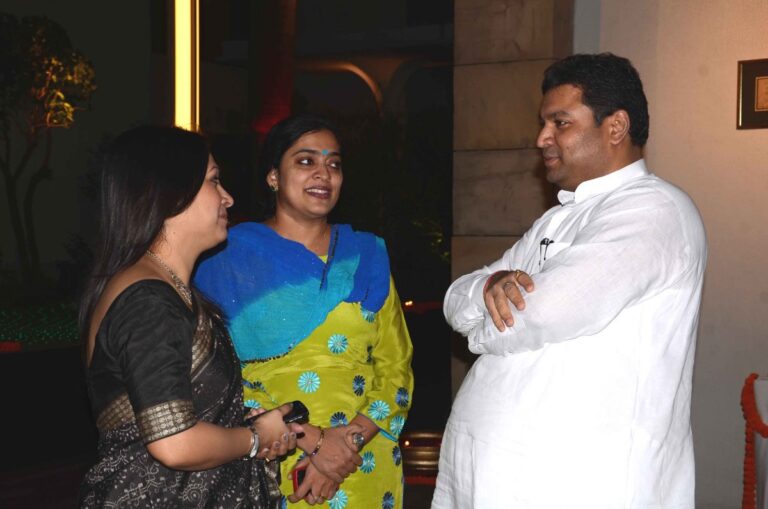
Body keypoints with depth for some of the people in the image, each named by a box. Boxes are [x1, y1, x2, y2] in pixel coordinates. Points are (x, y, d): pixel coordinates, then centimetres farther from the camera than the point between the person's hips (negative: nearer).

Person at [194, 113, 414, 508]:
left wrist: (347, 441, -12)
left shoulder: (367, 254, 8)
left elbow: (396, 369, 4)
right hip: (265, 469, -2)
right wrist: (313, 441, -16)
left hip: (365, 469, 3)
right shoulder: (229, 257, -1)